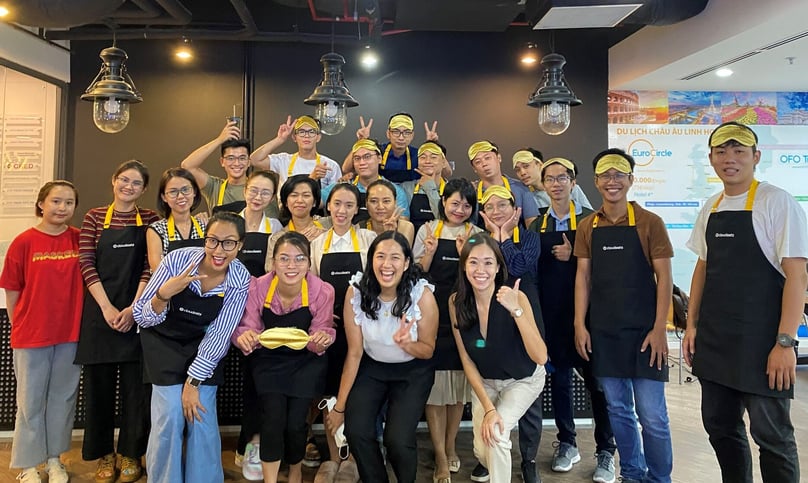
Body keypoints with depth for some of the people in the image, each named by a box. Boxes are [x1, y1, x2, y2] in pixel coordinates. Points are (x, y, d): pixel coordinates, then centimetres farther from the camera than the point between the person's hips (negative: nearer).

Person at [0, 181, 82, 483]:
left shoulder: (79, 240, -2)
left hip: (70, 333, 2)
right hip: (31, 334, -2)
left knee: (63, 398, 14)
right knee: (30, 400, 11)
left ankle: (54, 458, 31)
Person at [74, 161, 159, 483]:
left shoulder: (150, 219, 4)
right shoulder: (94, 217, 6)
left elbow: (150, 267, -2)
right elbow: (86, 264, -2)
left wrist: (133, 308, -11)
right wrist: (106, 307, -11)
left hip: (136, 312, 0)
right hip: (99, 310, 1)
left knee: (136, 386, 4)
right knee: (99, 384, 7)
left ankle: (131, 455, 19)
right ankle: (104, 455, 22)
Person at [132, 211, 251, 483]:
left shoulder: (240, 280, -21)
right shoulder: (177, 260, -25)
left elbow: (218, 337, -14)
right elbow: (142, 318, -18)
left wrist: (193, 381, -15)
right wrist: (164, 294, -38)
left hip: (204, 348, 1)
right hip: (165, 341, -1)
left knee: (202, 418, -5)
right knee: (170, 417, -11)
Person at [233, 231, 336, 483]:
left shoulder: (323, 291, -19)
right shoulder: (257, 287, -18)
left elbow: (321, 332, -8)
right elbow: (247, 327, -10)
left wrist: (321, 340, -31)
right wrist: (245, 336, -33)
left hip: (306, 361, 0)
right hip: (268, 359, 1)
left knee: (295, 422, -8)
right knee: (273, 416, -16)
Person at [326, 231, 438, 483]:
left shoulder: (422, 294, -23)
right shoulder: (356, 291, -19)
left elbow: (428, 350, -10)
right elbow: (354, 353, -10)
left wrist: (406, 344, -33)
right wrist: (340, 405, -6)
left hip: (413, 370, -2)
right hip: (371, 367, 2)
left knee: (397, 439, -16)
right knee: (356, 432, -15)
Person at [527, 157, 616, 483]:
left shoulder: (590, 219, -3)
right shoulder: (537, 225, 7)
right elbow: (532, 270, 7)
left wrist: (573, 257, -17)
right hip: (551, 315, 3)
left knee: (597, 380, 3)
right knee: (558, 379, 12)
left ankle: (606, 451, 18)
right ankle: (567, 444, 27)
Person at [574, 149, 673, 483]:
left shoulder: (649, 222, -3)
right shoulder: (587, 227, 6)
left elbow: (664, 278, -5)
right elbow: (583, 277, 6)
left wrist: (659, 329, -11)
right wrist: (580, 325, 0)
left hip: (643, 330, -3)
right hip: (603, 331, 3)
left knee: (651, 413, 2)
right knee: (618, 409, 13)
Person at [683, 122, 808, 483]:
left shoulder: (777, 203, -10)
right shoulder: (710, 208, 9)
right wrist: (692, 325, 11)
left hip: (761, 340, -6)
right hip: (714, 338, 6)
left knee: (771, 434, 5)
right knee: (720, 425, 16)